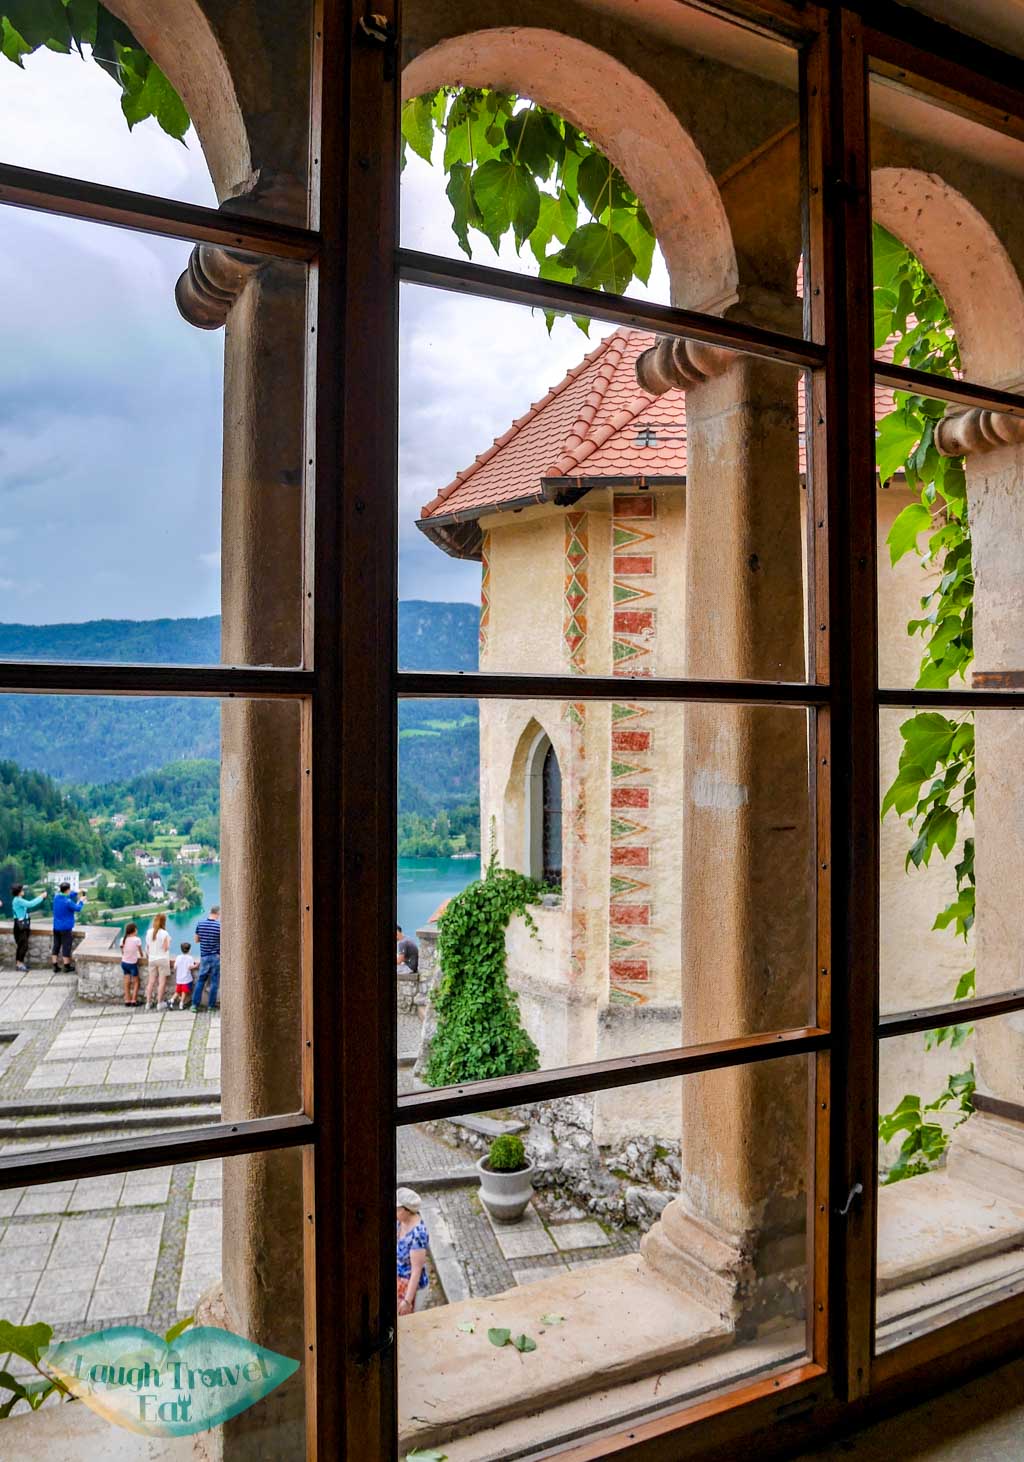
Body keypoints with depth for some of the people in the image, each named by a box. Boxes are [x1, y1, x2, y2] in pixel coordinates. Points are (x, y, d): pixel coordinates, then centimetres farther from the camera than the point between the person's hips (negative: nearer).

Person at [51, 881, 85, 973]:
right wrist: (81, 901, 8)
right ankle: (67, 966, 7)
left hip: (56, 927, 7)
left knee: (56, 946, 12)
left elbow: (65, 896, 21)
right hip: (66, 928, -7)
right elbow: (78, 909, -9)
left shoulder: (57, 897, 0)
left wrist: (77, 893, 16)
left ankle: (55, 965, 15)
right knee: (66, 946, 1)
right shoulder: (68, 901, -22)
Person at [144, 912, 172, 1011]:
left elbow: (147, 947, 7)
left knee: (151, 981, 11)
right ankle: (160, 1003, 6)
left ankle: (148, 1003, 15)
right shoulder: (164, 934, -15)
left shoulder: (149, 932, -1)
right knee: (162, 981, 3)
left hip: (152, 959, 5)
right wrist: (168, 961, 1)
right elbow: (166, 949, -12)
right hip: (162, 959, -5)